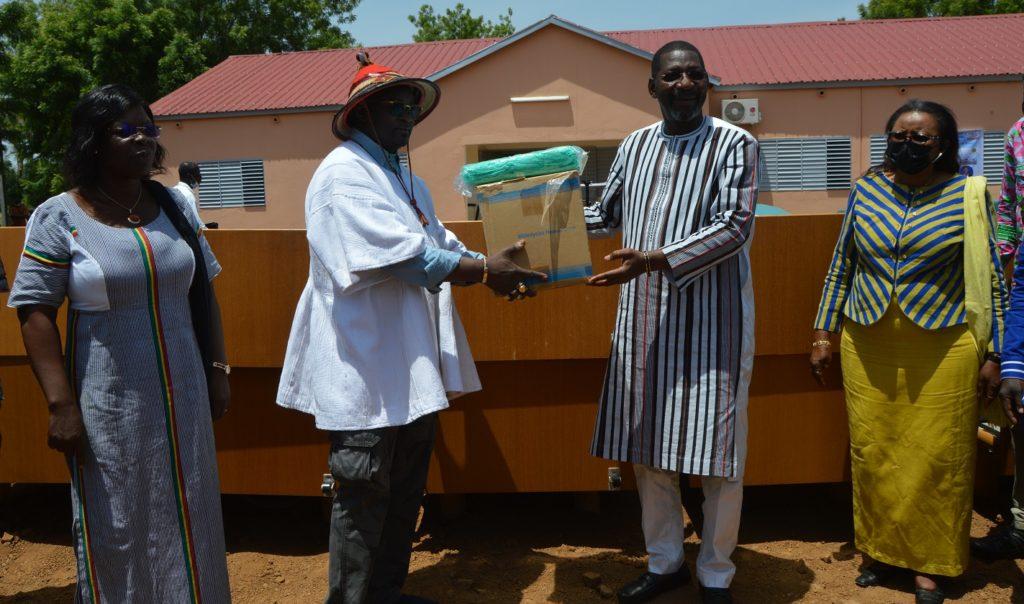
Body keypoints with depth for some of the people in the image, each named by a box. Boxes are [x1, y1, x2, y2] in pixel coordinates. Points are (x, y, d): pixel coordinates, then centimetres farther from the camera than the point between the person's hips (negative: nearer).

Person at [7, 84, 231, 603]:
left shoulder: (173, 205, 6)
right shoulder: (58, 218, -6)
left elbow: (203, 292, 11)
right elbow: (36, 313, -9)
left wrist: (216, 370, 8)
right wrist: (61, 405, -15)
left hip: (183, 397, 4)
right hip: (109, 408, -4)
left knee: (189, 521, 13)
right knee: (117, 531, 8)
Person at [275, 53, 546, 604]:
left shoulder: (405, 178, 18)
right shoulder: (344, 173, -11)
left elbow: (440, 242, 14)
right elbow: (400, 255, -22)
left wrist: (494, 271, -4)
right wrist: (483, 270, -23)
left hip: (412, 365, 9)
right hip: (366, 366, -9)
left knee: (406, 490, 17)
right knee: (364, 497, 0)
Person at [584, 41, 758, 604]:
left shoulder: (734, 144, -2)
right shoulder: (634, 145, 13)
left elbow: (734, 226, -14)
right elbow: (606, 214, 24)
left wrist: (656, 260, -24)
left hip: (712, 320, -4)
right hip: (643, 319, 5)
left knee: (718, 451, 1)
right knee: (648, 447, 11)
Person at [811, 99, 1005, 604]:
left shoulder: (967, 195, -2)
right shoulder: (866, 190, 6)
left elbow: (991, 280, 0)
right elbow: (840, 268, 11)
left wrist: (993, 354, -2)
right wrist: (823, 334, 8)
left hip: (943, 350, -2)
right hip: (867, 347, 3)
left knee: (937, 458, 3)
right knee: (872, 452, 8)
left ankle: (930, 563, 21)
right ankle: (882, 551, 26)